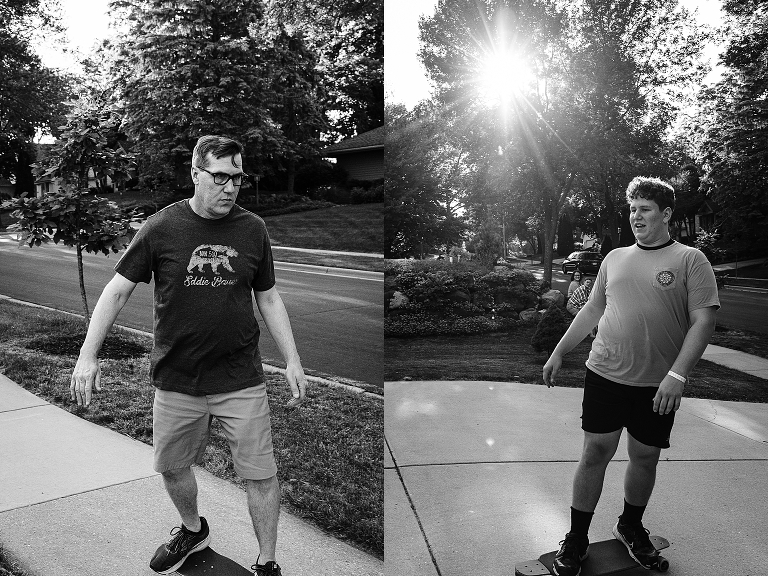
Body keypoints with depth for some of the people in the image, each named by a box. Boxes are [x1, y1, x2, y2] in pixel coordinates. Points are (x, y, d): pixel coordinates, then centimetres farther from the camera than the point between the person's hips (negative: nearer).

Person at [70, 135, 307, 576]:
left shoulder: (253, 229, -1)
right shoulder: (162, 227, -6)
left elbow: (269, 298, 6)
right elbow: (118, 290, -1)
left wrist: (293, 361, 2)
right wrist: (88, 356, -8)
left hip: (242, 379, 0)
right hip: (177, 380, 1)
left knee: (261, 474, 3)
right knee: (172, 467, 17)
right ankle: (194, 530, 47)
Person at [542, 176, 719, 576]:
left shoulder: (690, 261, -3)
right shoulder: (615, 258, 9)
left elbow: (703, 322, -9)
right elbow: (592, 310, 16)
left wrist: (677, 375, -20)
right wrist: (559, 353, 12)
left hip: (658, 386, -2)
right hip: (605, 376, 2)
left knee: (645, 457, 12)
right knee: (595, 453, 3)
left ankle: (631, 527, 35)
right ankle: (577, 539, 15)